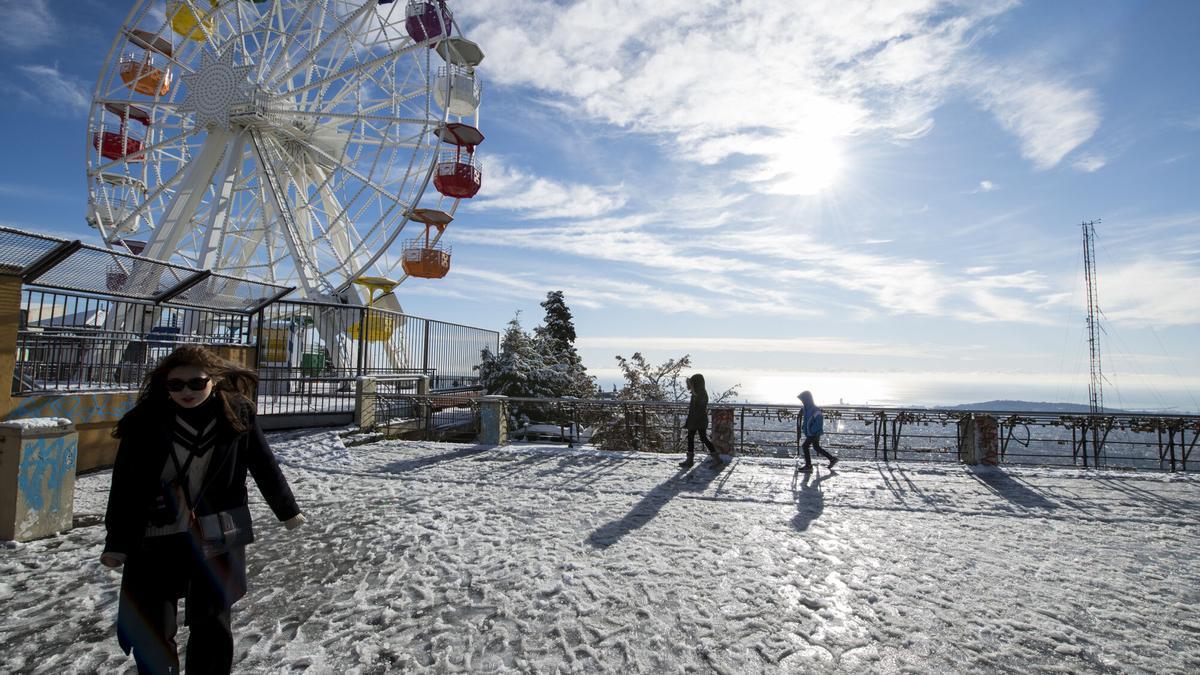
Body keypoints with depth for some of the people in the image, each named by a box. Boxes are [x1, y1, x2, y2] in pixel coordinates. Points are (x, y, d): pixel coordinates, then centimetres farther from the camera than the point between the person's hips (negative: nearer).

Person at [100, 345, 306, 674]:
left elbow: (264, 463, 3)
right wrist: (117, 541, -6)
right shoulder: (147, 418, -8)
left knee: (212, 624, 13)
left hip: (217, 538, 0)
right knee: (149, 629, 5)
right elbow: (125, 483, -5)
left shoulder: (237, 412, -7)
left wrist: (288, 510, 12)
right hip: (156, 540, 0)